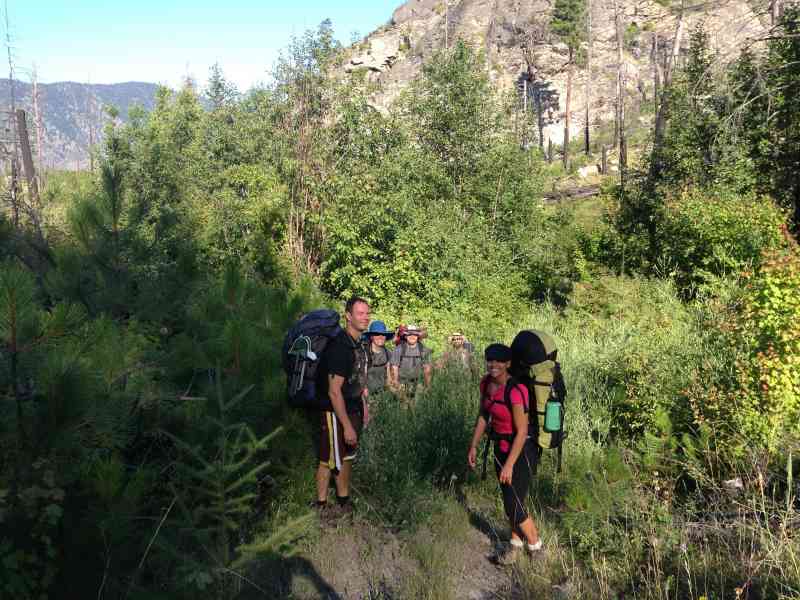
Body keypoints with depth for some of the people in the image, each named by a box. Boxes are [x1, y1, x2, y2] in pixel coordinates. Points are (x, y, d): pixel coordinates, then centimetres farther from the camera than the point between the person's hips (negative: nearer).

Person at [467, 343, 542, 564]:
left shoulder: (516, 390, -27)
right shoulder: (486, 383, -3)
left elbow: (522, 431, -23)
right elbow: (483, 416, 10)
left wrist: (509, 465, -20)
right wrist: (473, 446, 9)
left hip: (521, 451, -7)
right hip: (500, 447, 7)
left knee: (514, 506, 2)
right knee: (510, 498, 19)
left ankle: (535, 546, 26)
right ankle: (515, 543, 39)